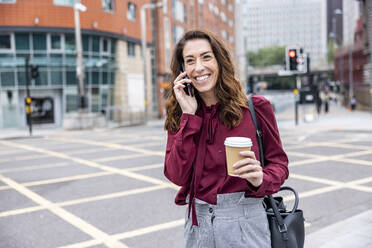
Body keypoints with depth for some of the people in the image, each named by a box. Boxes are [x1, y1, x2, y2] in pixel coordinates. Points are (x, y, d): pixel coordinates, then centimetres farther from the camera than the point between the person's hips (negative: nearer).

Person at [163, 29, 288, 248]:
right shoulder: (178, 116, 0)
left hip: (244, 221, -2)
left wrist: (260, 179, -20)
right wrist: (189, 116, -13)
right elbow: (177, 176, -10)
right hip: (197, 223, 3)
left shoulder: (255, 108, -7)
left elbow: (278, 163, 1)